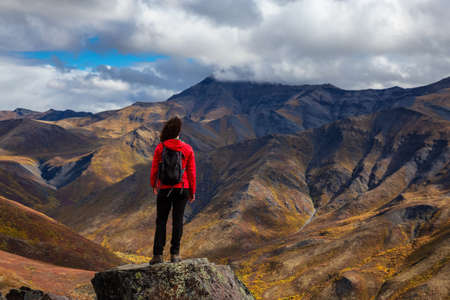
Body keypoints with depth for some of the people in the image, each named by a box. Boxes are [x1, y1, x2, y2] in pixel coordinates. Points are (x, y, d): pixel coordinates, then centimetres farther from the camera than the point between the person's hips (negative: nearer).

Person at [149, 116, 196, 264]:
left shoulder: (160, 148, -6)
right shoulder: (187, 149, -4)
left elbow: (154, 169, 0)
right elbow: (191, 172, -1)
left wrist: (153, 185, 17)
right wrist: (193, 191, 8)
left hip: (164, 189, 0)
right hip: (182, 188, 0)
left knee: (161, 221, 7)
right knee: (178, 220, 6)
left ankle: (158, 254, 2)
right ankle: (175, 254, 6)